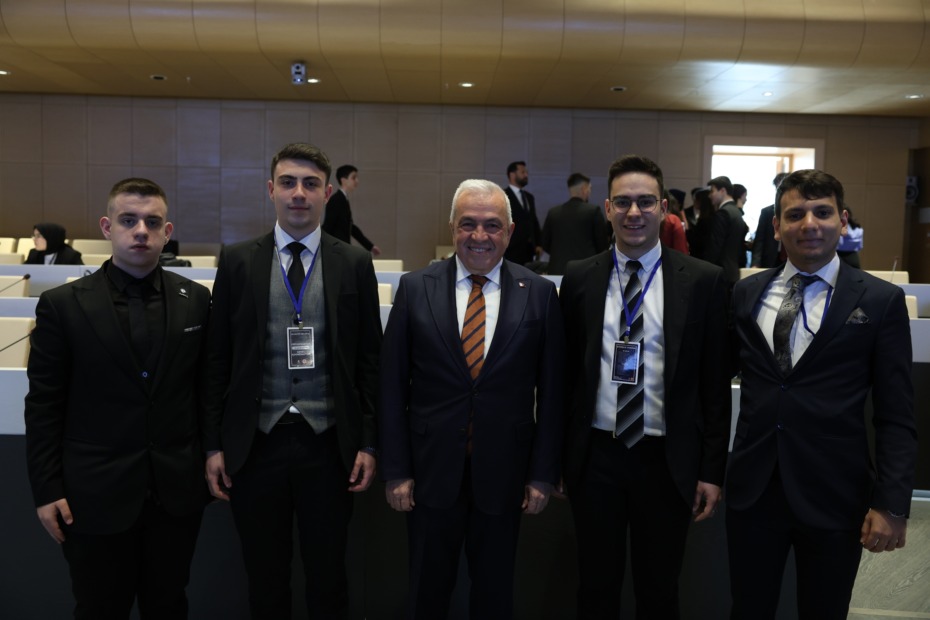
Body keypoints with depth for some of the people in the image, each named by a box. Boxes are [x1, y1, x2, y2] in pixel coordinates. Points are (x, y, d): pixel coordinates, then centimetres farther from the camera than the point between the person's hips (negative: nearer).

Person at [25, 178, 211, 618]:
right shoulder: (62, 305, -6)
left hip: (177, 491, 2)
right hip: (96, 496, -2)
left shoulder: (195, 299, 1)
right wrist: (46, 490, -5)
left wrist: (210, 459, 6)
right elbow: (44, 406, -3)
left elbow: (205, 387, 7)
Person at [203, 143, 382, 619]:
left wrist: (368, 443, -1)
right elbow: (219, 359, 3)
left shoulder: (355, 264, 1)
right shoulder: (237, 261, 3)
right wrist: (214, 444, 1)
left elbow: (370, 359, 2)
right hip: (255, 444, 1)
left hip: (329, 445, 0)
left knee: (328, 579, 13)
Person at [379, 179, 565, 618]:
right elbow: (392, 387, -1)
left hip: (504, 472, 0)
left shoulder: (540, 293, -2)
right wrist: (396, 471, -3)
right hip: (431, 470, 0)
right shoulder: (415, 288, -2)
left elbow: (551, 390, 0)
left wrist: (543, 474, -1)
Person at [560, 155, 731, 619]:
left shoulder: (703, 281, -4)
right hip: (595, 456, 1)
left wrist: (712, 470, -3)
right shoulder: (579, 278, 1)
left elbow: (716, 383, -2)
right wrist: (558, 458, 5)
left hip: (667, 461, -1)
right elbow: (565, 372, 4)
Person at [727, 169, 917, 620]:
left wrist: (892, 505, -10)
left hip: (834, 498, -2)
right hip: (752, 489, 2)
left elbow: (897, 417, -5)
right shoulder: (746, 293, 5)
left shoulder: (881, 301, -4)